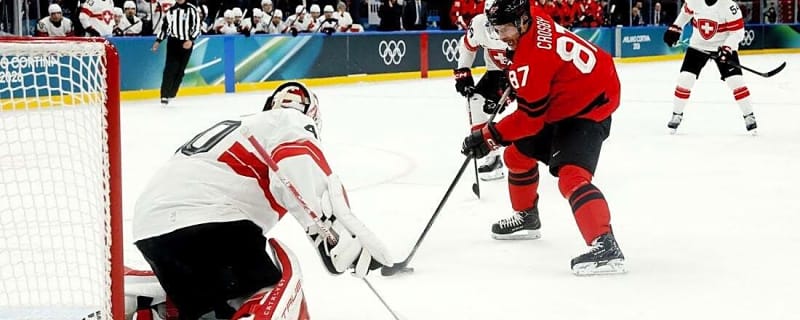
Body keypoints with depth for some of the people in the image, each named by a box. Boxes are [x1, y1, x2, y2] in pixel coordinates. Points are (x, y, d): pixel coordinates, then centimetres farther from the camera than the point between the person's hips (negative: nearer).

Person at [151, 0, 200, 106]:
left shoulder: (192, 9, -1)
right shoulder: (170, 11, 9)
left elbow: (197, 26, -5)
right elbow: (164, 27, 18)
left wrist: (191, 40, -16)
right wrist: (158, 41, 10)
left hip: (186, 44, -1)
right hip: (172, 42, 1)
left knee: (180, 70, 1)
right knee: (170, 68, -11)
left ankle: (171, 94, 10)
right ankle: (164, 95, -13)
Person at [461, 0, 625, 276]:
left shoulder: (533, 57, -30)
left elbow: (530, 118, -24)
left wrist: (488, 137, -20)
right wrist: (507, 82, 16)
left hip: (589, 108, -11)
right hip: (560, 105, 11)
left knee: (571, 175, -28)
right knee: (518, 154, 21)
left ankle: (605, 246, -38)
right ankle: (526, 217, 42)